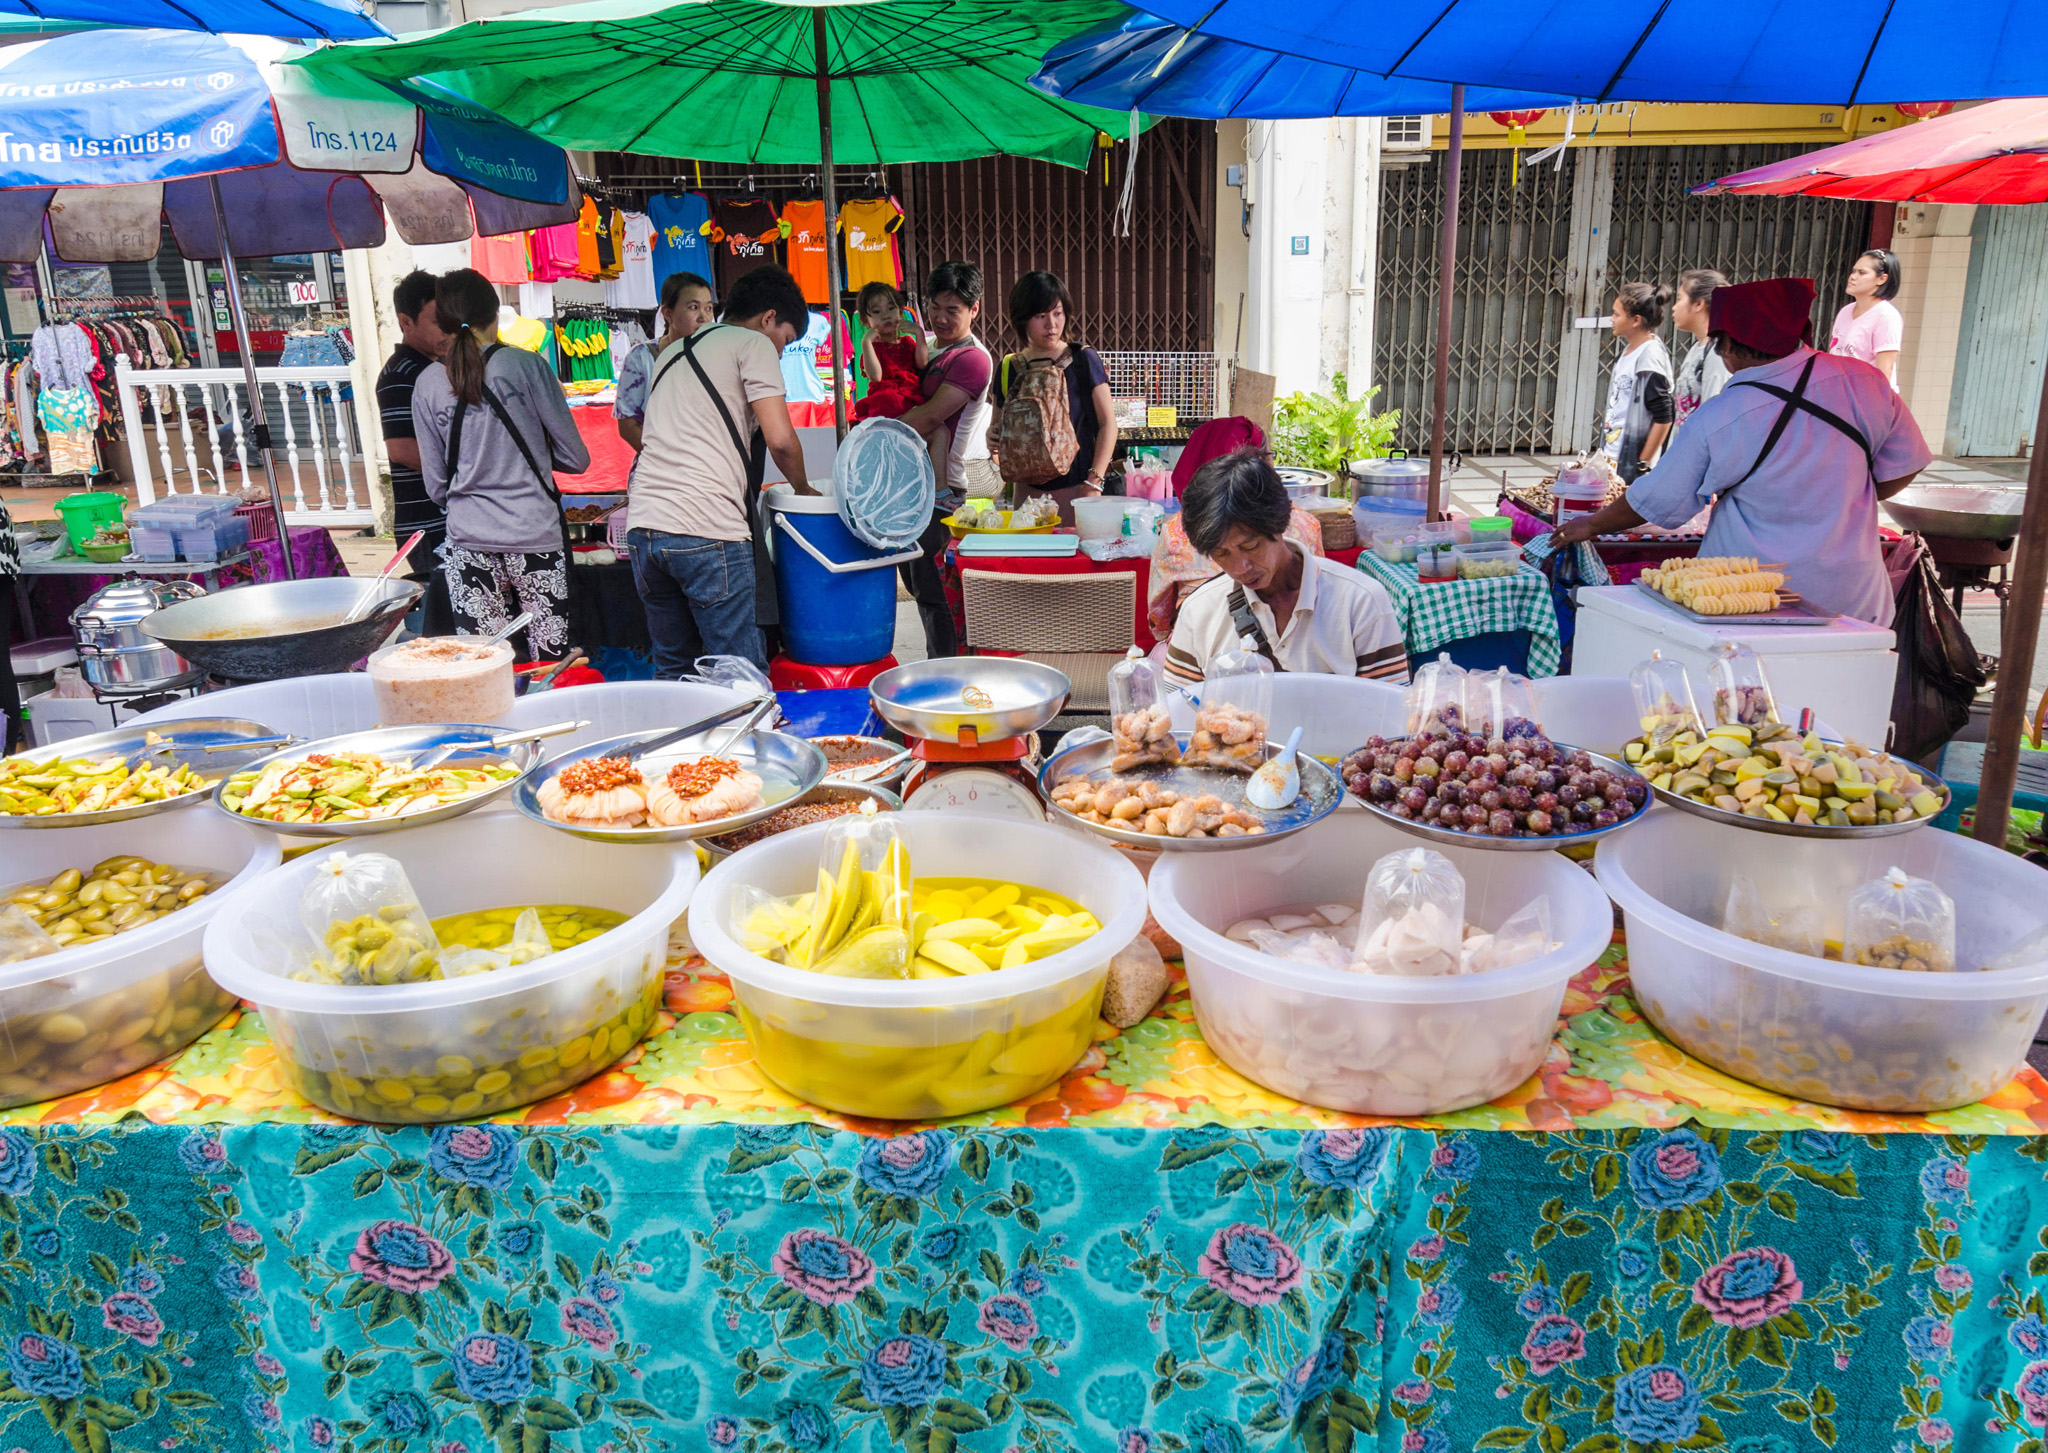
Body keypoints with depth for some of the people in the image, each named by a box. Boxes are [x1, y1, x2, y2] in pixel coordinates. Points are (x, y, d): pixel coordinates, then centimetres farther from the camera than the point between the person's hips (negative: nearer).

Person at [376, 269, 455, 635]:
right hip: (430, 528, -9)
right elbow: (400, 447, -23)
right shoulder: (400, 374, -12)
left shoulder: (438, 366, 18)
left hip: (455, 520, 9)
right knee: (444, 635, -7)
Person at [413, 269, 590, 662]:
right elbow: (576, 458, 0)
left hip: (468, 544, 3)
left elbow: (436, 487, 10)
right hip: (534, 538, -2)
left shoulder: (428, 384, 4)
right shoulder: (525, 364, -3)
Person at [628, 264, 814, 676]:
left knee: (672, 670, 15)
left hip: (642, 523, 8)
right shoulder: (754, 343, 5)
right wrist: (803, 488, 14)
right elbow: (780, 440, -5)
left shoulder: (672, 353, 28)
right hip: (706, 532, -7)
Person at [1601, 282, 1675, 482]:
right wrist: (1604, 455, 16)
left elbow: (1663, 419, -18)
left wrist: (1642, 465, -15)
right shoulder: (1628, 351, 11)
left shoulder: (1650, 355, -15)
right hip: (1611, 459, 8)